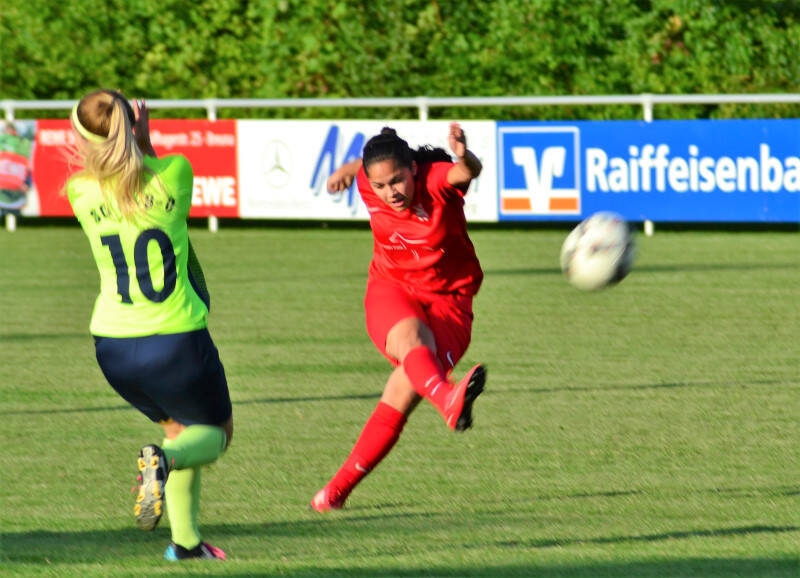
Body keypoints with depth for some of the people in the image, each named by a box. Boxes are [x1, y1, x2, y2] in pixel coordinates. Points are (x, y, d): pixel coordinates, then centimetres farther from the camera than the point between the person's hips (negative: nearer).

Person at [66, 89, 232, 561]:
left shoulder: (82, 191, -6)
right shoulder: (174, 173, -9)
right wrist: (143, 144, 13)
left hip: (113, 348, 3)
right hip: (177, 340, -3)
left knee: (180, 427, 27)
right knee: (217, 431, 19)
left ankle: (186, 539, 18)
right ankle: (164, 460, -15)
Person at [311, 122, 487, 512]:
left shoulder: (437, 180, -19)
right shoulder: (369, 187, -7)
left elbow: (467, 172, -44)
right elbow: (363, 165, 19)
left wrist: (464, 158, -64)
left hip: (447, 301, -2)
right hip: (391, 291, 2)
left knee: (400, 399, -17)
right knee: (411, 336, -37)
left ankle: (339, 488, -4)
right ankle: (448, 401, -71)